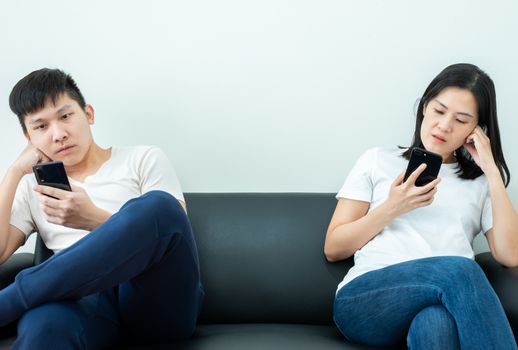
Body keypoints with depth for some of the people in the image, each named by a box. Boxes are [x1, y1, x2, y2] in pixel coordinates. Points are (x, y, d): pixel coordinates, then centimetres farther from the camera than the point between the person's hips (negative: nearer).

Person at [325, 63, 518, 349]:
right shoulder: (378, 160, 21)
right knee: (459, 269, -34)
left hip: (443, 306, 1)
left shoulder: (480, 181, 24)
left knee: (435, 323, -41)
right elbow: (333, 249, 14)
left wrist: (491, 170, 7)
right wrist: (391, 209, -1)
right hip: (364, 301, 0)